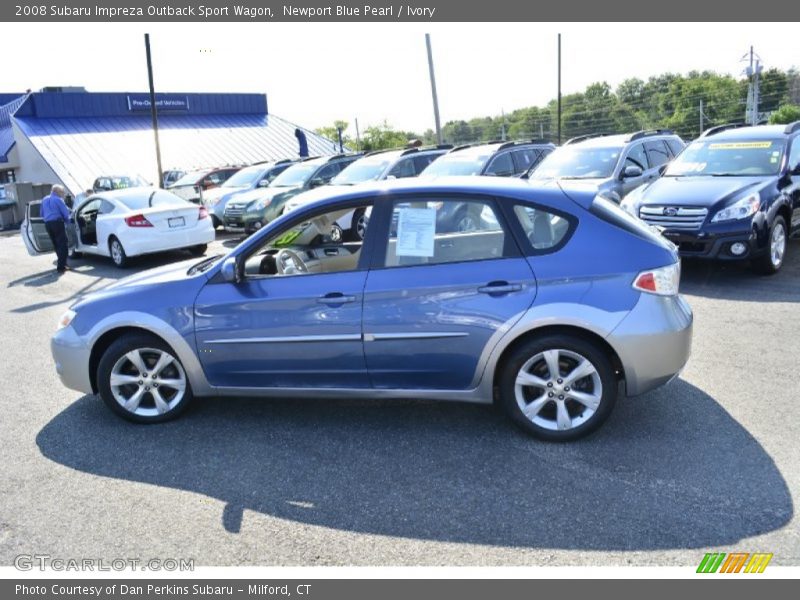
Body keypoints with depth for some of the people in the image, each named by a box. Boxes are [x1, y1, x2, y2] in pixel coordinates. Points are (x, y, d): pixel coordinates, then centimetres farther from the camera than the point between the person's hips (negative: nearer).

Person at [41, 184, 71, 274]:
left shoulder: (45, 199, 16)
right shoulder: (58, 200, -7)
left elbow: (42, 214, 24)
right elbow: (66, 213, -8)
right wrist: (66, 221, 10)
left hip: (47, 224, 7)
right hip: (57, 222, -7)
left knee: (56, 245, 17)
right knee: (62, 245, -4)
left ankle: (61, 263, 27)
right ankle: (61, 266, -10)